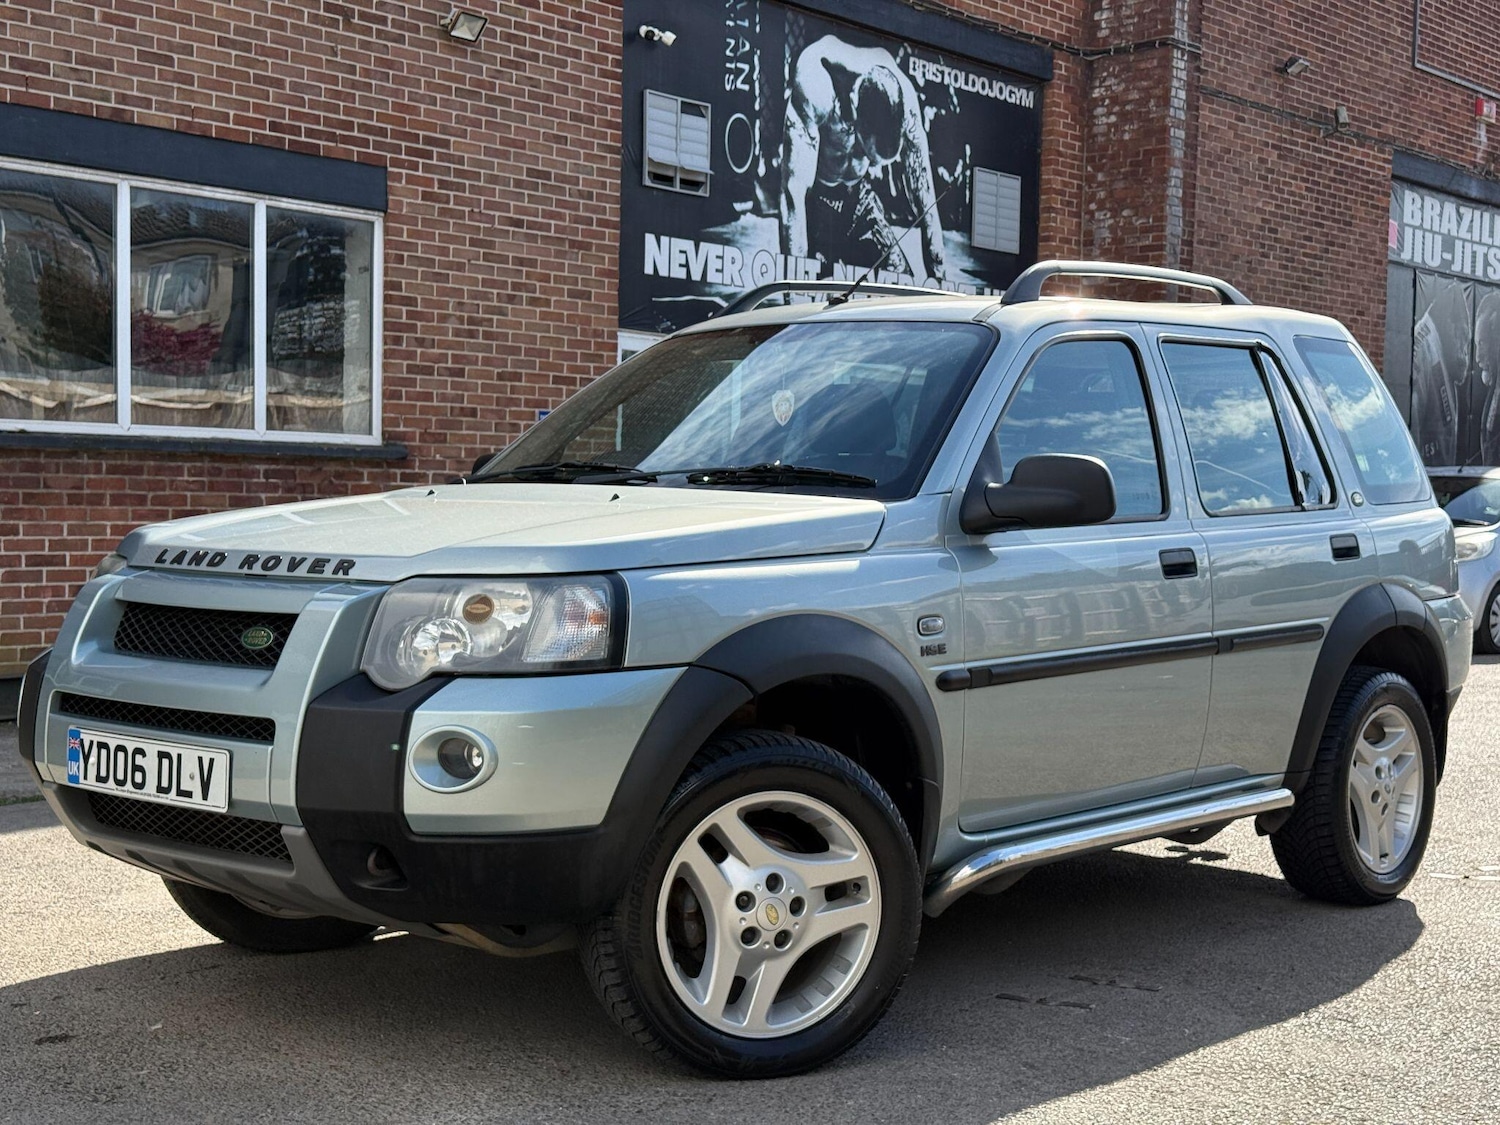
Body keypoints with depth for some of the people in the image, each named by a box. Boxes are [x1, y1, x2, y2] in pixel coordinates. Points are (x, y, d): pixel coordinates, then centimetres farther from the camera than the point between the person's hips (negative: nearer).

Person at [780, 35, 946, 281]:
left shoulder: (903, 94, -20)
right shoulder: (813, 88, -35)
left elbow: (923, 195, -11)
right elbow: (794, 189, -36)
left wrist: (936, 273, -12)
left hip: (858, 194, 4)